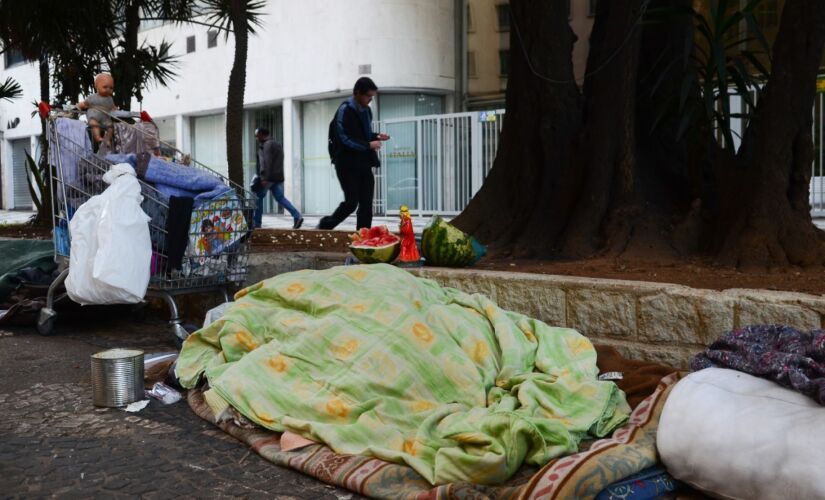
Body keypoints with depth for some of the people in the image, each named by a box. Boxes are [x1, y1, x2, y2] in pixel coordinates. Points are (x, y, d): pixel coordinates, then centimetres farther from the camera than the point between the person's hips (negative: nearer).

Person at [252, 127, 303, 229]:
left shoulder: (267, 144, -9)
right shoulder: (276, 144, 21)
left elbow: (267, 162, -19)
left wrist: (264, 178, -23)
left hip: (268, 177, -9)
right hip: (278, 177, 9)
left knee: (258, 197, 2)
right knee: (280, 197, 5)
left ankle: (256, 223, 5)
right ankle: (297, 216, -10)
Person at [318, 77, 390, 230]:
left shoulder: (366, 111, 12)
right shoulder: (344, 111, -11)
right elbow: (344, 139, -17)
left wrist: (376, 136, 4)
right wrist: (369, 145, -20)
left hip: (364, 164, 7)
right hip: (348, 164, -7)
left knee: (366, 204, 2)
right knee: (352, 202, -7)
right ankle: (325, 225, 15)